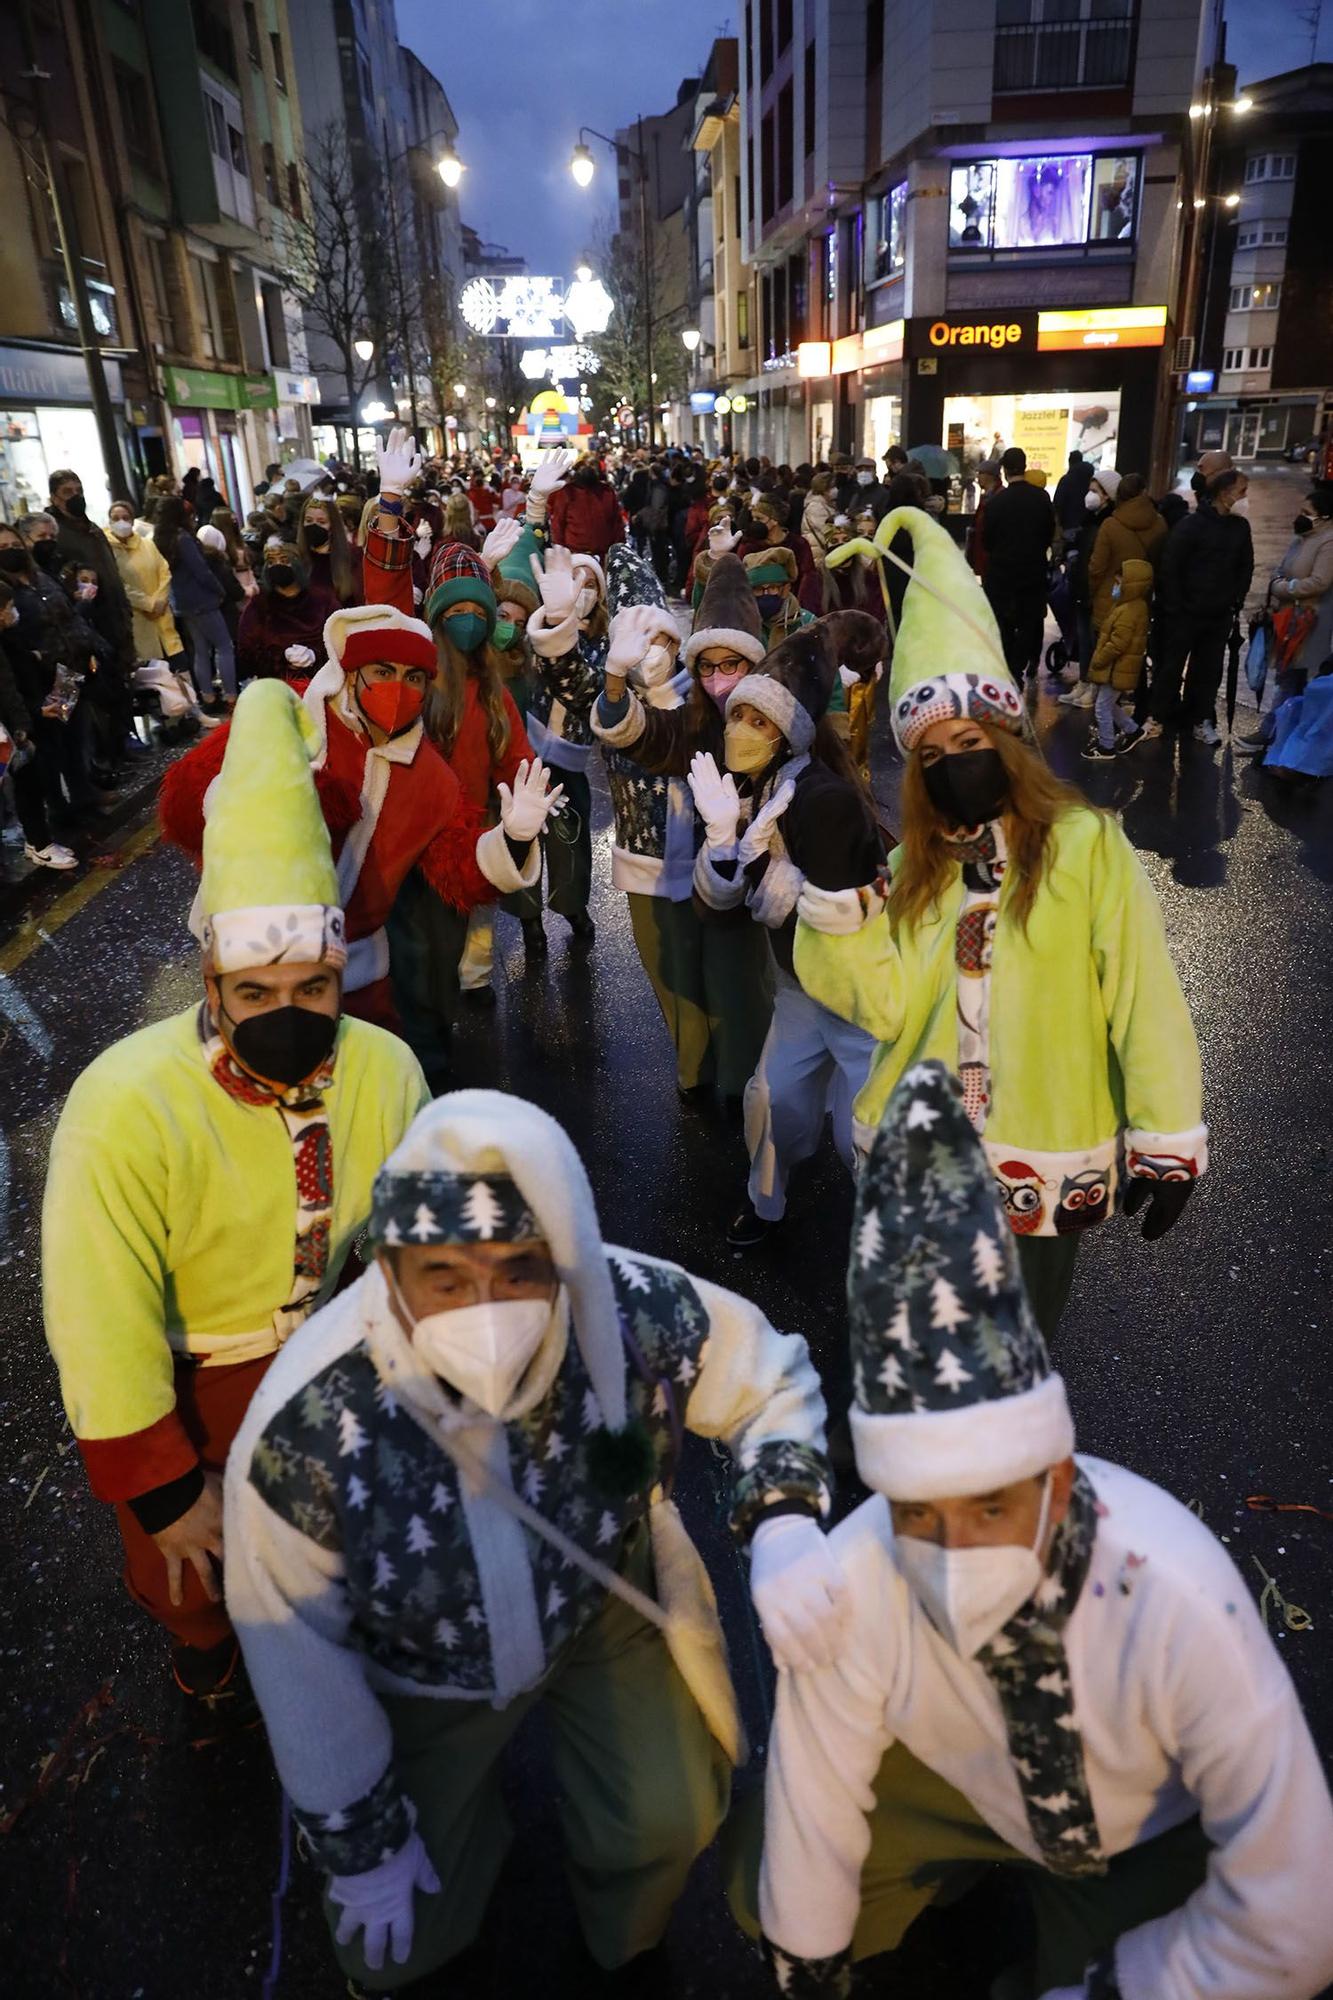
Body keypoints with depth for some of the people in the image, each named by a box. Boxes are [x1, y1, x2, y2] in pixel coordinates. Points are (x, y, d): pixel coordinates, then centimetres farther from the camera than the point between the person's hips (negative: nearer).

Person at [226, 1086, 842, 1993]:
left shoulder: (637, 1312, -34)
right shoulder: (302, 1429, -35)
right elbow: (296, 1651, -16)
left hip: (602, 1610, 1)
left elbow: (773, 1379, -12)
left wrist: (784, 1526, -31)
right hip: (418, 1672, 0)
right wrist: (362, 1844, -4)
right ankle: (463, 1808, 38)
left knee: (667, 1820, -14)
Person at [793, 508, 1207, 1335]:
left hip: (1046, 1168, -4)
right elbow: (887, 1006, -8)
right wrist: (836, 893, -19)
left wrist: (1166, 1139, -12)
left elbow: (1145, 1002, -13)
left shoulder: (1087, 845, -12)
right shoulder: (914, 866, 3)